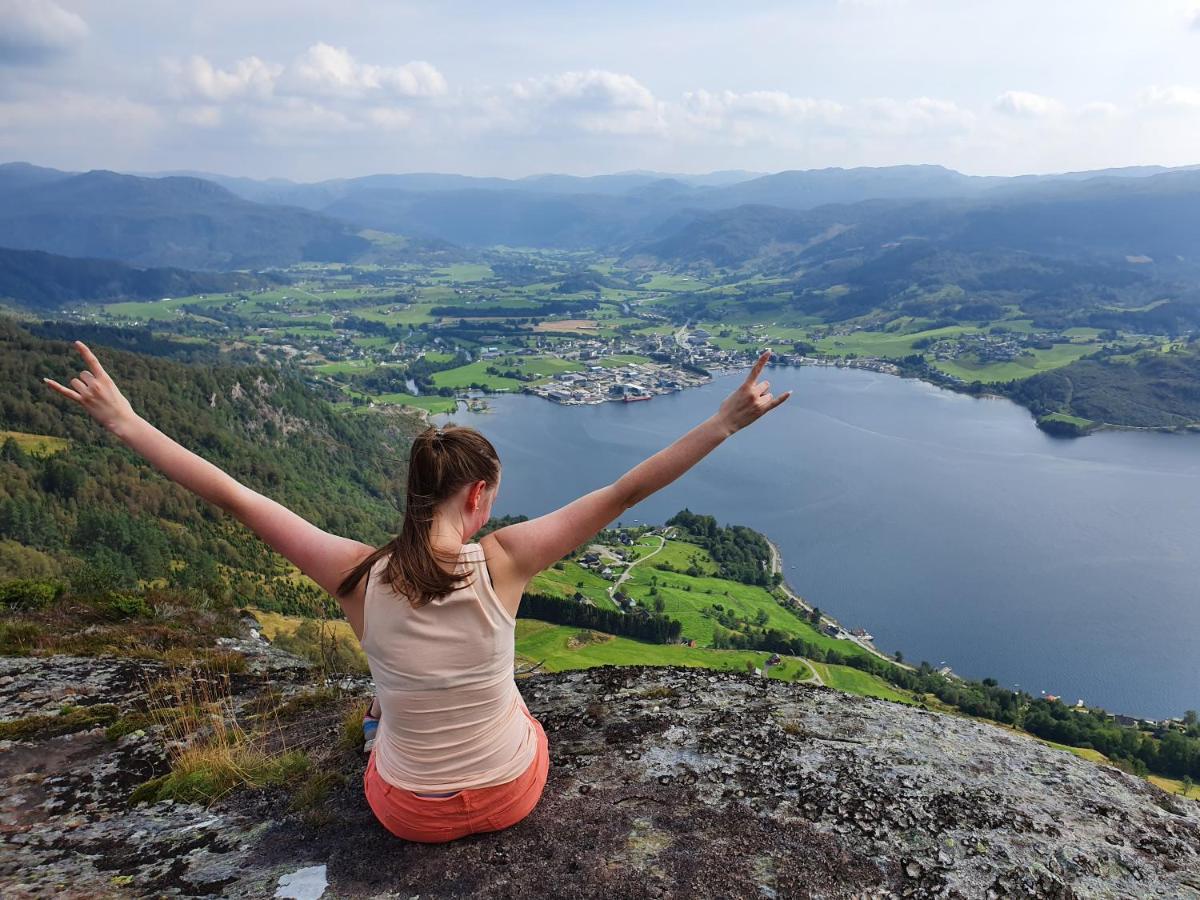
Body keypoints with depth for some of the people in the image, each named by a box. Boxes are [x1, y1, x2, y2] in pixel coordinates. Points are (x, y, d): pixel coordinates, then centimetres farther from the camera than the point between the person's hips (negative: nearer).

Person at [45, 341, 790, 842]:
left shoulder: (358, 574, -24)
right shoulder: (503, 563, -26)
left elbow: (231, 496, -19)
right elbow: (625, 493, -26)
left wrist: (125, 423, -9)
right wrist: (727, 422, -20)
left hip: (408, 812, 1)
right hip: (512, 795, -1)